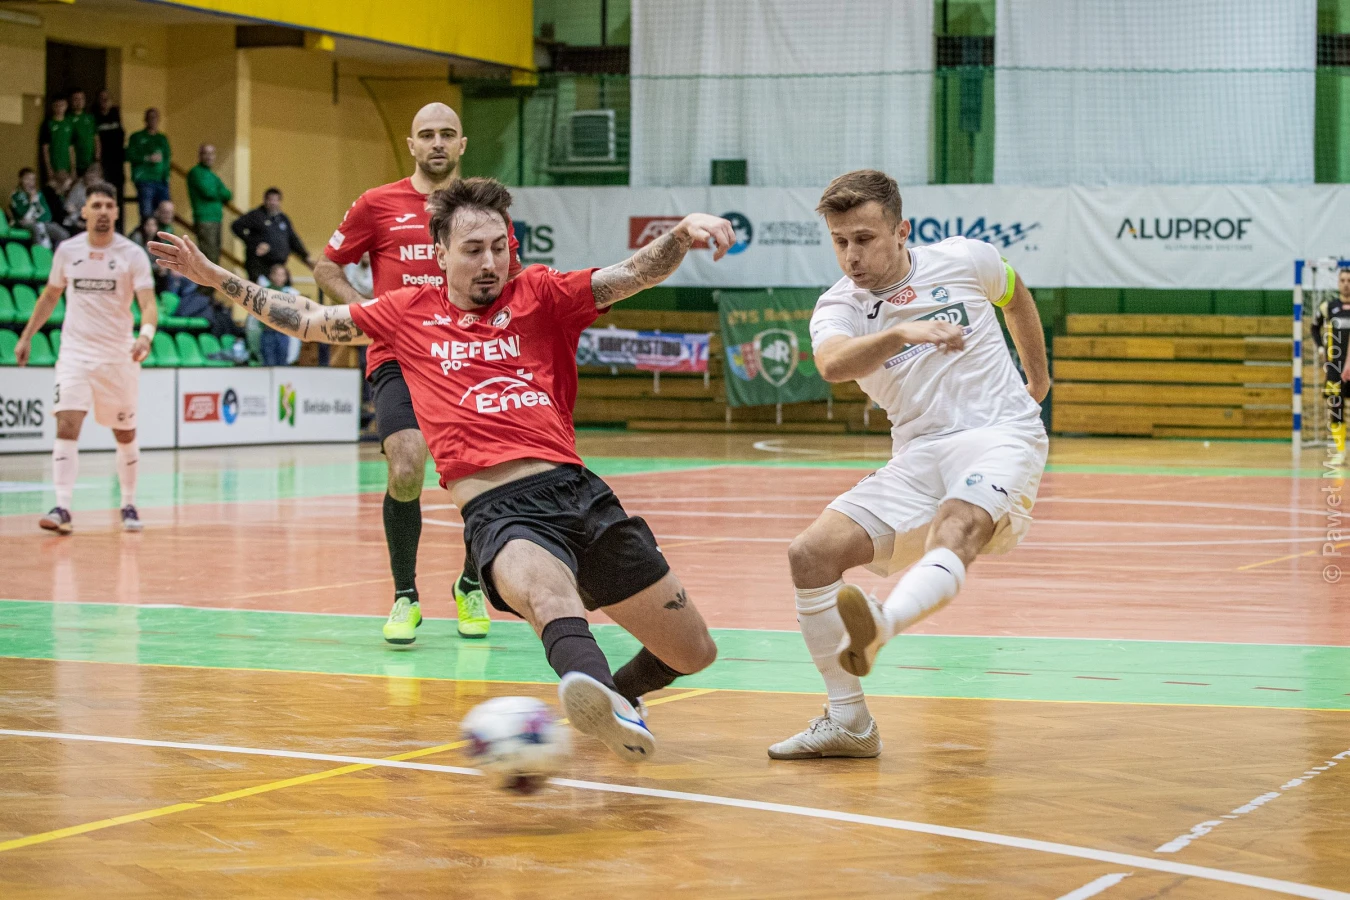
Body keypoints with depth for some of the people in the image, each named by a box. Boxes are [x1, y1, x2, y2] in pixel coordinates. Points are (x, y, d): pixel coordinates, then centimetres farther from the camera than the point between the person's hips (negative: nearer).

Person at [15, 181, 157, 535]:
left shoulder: (132, 255, -6)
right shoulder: (67, 251, 3)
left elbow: (148, 304, -14)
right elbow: (50, 296, 18)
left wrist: (145, 335, -34)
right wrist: (26, 336, 16)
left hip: (118, 356, -1)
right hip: (75, 353, 1)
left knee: (125, 434, 9)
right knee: (66, 427, -15)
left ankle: (129, 506, 26)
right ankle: (62, 509, -20)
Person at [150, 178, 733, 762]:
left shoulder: (541, 296, 15)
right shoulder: (411, 313, 18)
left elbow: (635, 275, 4)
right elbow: (306, 320, 26)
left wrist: (683, 233, -17)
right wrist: (215, 277, 23)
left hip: (576, 490, 3)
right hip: (496, 511, -3)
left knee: (692, 654, 4)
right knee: (548, 590, -40)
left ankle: (612, 698, 35)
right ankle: (599, 701, -70)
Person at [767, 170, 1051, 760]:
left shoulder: (962, 260, 2)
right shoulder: (838, 307, 1)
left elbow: (1015, 294, 27)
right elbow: (833, 365, -25)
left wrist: (1038, 377, 38)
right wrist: (900, 334, -42)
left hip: (1001, 436, -3)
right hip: (917, 456, 3)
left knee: (952, 532, -35)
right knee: (812, 554, -13)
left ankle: (882, 623, -66)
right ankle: (849, 723, -5)